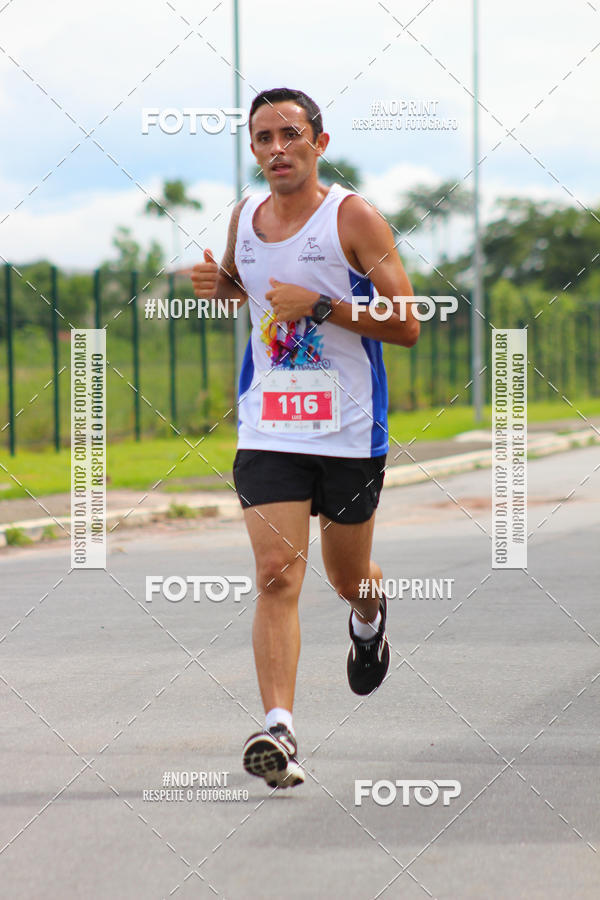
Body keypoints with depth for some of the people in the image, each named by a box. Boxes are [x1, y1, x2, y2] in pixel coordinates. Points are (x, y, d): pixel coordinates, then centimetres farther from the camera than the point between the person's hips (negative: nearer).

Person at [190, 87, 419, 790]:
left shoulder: (353, 218, -9)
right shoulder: (243, 218, 5)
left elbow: (405, 326, -12)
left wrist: (318, 305, -22)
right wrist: (220, 284, 4)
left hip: (349, 429, -2)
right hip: (268, 430, 2)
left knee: (348, 578, 16)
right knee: (276, 575, -14)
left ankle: (369, 618, 53)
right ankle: (278, 729, -21)